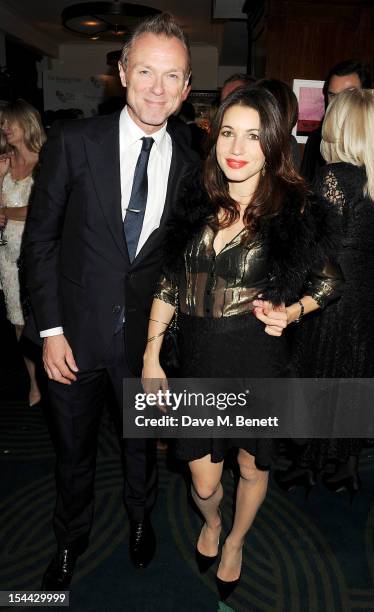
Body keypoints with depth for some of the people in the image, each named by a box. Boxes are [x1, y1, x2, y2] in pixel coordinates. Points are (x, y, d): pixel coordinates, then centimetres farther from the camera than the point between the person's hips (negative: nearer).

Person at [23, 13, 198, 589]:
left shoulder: (189, 164, -2)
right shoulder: (74, 142, -9)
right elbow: (41, 238, -7)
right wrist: (51, 330, -10)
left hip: (146, 334, 2)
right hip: (77, 331, -1)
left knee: (142, 440, 23)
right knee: (74, 450, 19)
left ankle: (140, 516, 55)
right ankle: (70, 539, 48)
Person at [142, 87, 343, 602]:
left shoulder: (293, 211, -9)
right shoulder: (196, 203, -1)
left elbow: (330, 281, 4)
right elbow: (169, 284, 4)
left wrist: (292, 311, -16)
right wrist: (151, 357, 1)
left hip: (258, 361, -2)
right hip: (198, 360, 2)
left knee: (253, 467, 19)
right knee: (204, 483, 11)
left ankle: (234, 542, 52)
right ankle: (211, 522, 50)